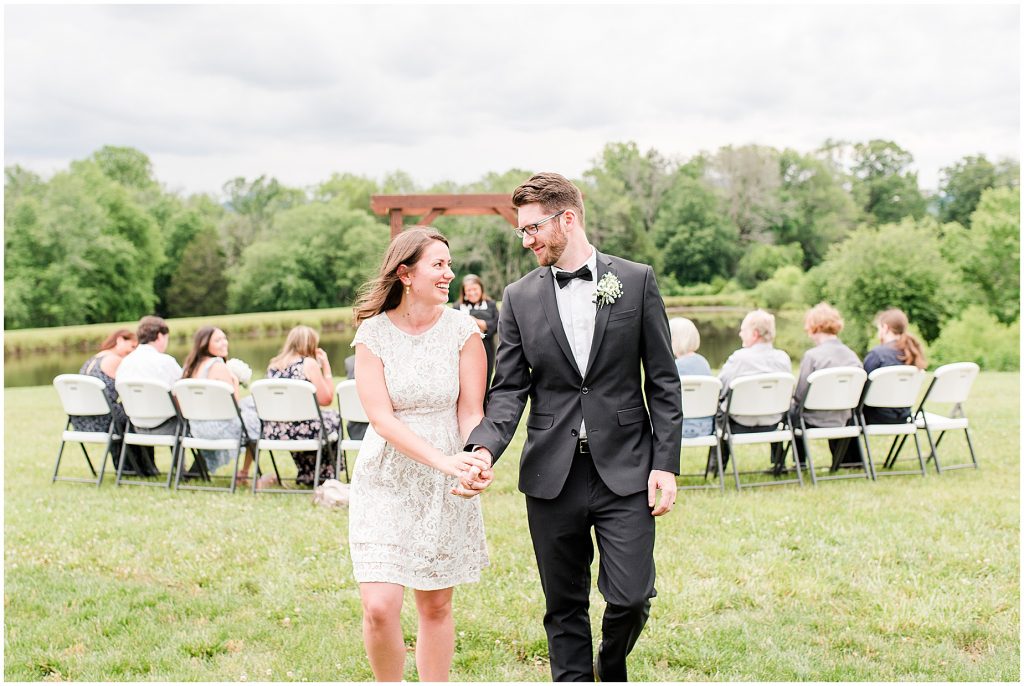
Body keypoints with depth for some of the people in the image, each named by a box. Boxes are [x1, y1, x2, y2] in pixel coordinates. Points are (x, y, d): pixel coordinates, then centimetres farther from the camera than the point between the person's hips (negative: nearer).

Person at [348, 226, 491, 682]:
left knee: (436, 606, 9)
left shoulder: (461, 329, -3)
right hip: (385, 481, -1)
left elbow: (470, 413, -3)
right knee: (379, 608, -9)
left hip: (445, 488, 1)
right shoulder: (373, 334, -6)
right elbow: (382, 418, -13)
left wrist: (477, 463, -23)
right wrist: (442, 459, -25)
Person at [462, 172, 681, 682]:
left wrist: (666, 462, -5)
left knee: (631, 598, -4)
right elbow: (509, 387, 3)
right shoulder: (519, 297, 6)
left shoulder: (636, 281, 1)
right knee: (564, 607, 8)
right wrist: (485, 447, -16)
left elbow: (663, 381, 2)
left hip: (623, 469, -2)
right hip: (552, 473, 2)